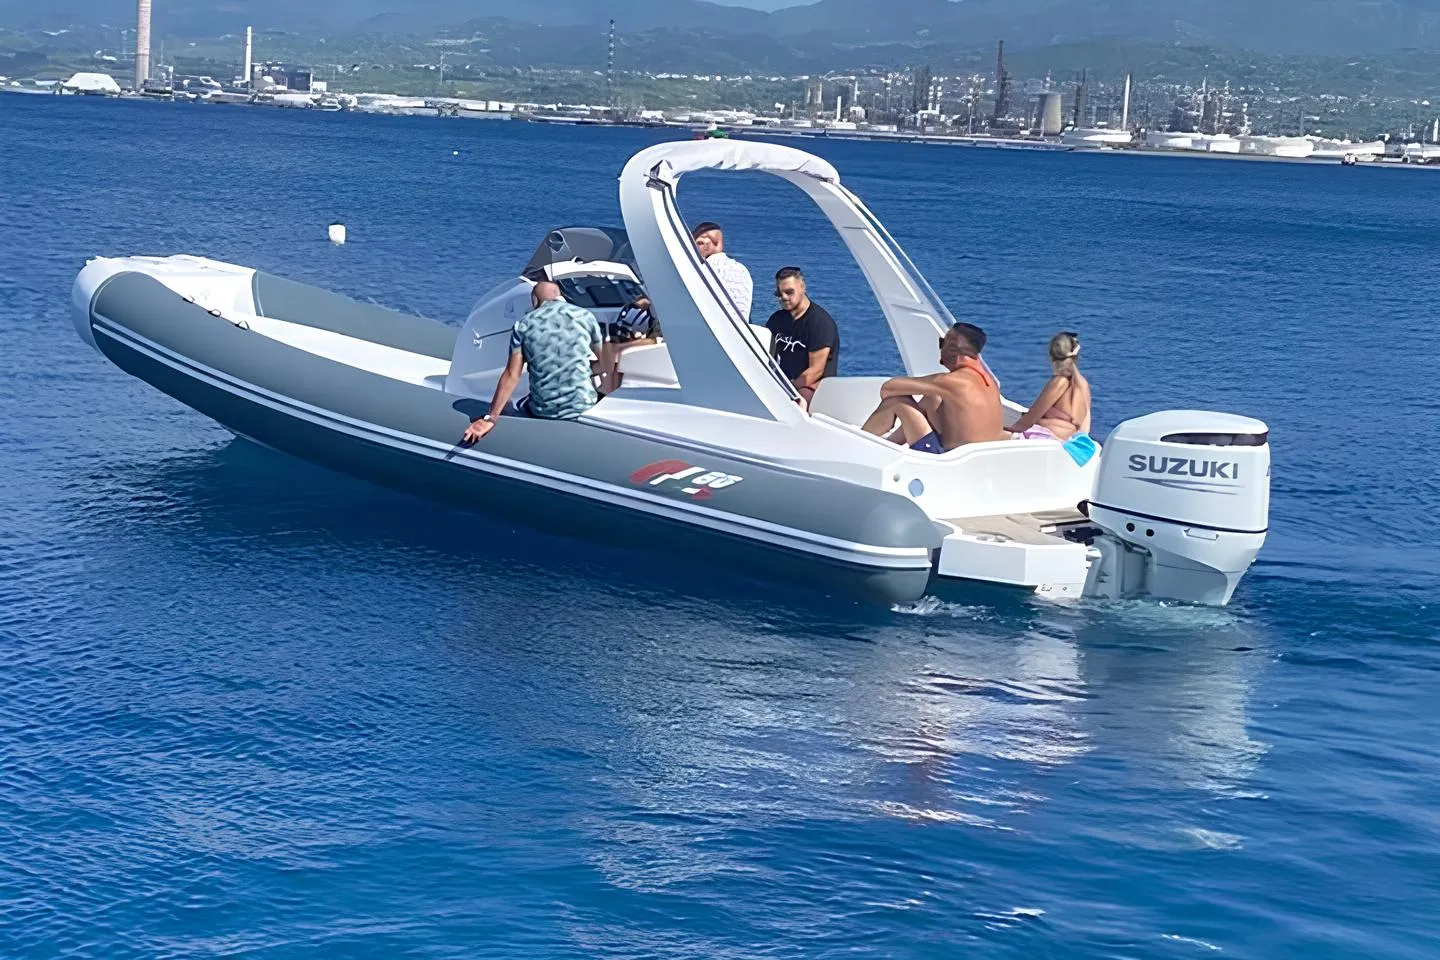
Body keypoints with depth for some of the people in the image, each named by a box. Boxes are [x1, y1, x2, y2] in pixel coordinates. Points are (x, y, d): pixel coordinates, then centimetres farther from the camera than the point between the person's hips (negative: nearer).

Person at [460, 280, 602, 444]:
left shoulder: (524, 325, 2)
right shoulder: (585, 316, 2)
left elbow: (512, 375, -5)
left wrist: (490, 418, -5)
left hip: (543, 411, 1)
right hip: (584, 407, 0)